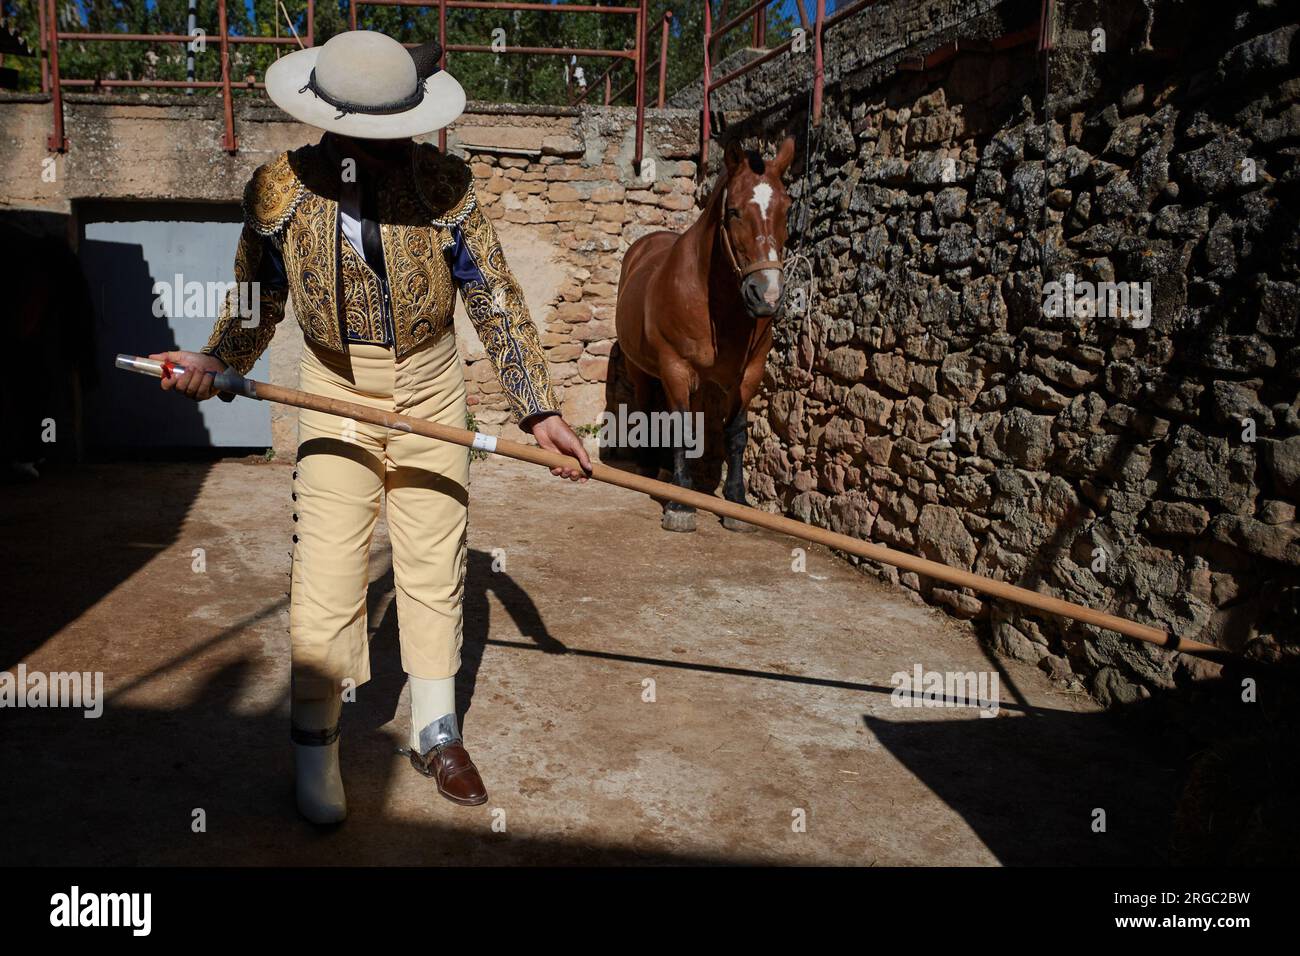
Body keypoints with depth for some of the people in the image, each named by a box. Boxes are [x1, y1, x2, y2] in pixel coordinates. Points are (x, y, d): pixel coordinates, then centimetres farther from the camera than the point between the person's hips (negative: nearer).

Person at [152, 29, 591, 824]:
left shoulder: (443, 182, -11)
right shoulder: (279, 190, -9)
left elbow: (497, 302, -10)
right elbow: (255, 308, 2)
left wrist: (539, 408, -16)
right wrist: (214, 362, -17)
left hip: (431, 393, 1)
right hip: (336, 398, 0)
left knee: (436, 569, 9)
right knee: (325, 573, -3)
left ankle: (435, 734, 27)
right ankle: (315, 751, 17)